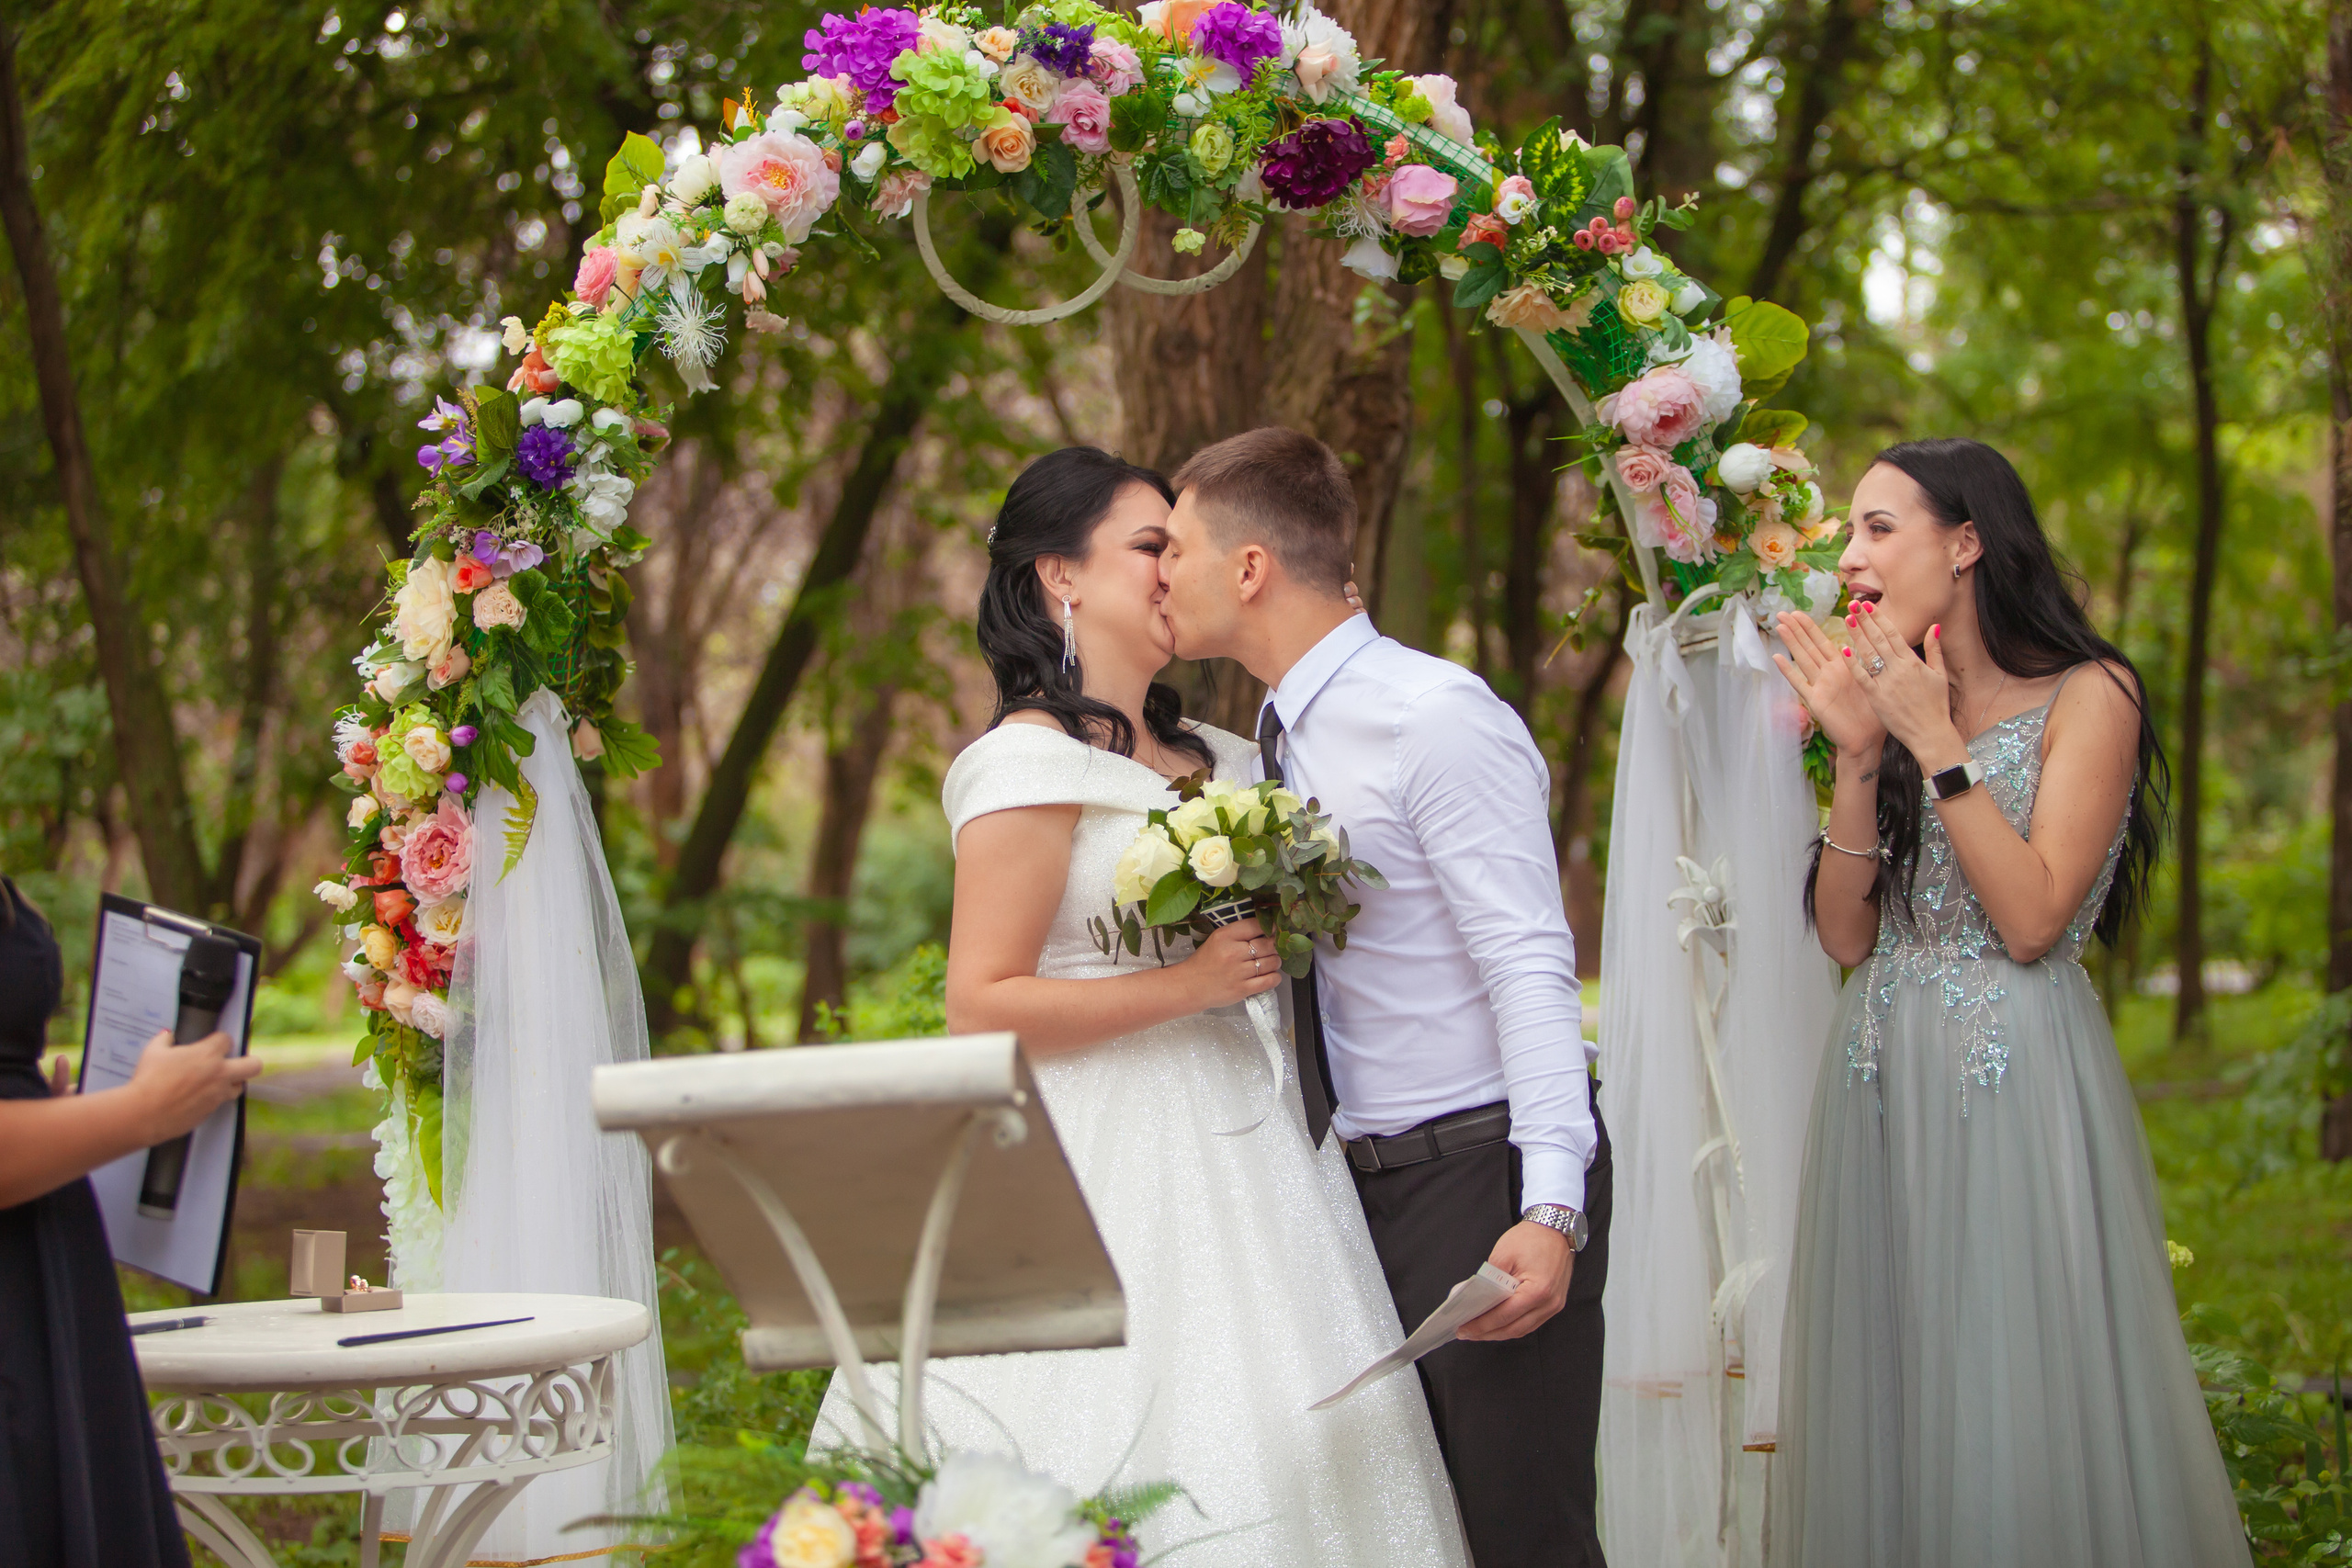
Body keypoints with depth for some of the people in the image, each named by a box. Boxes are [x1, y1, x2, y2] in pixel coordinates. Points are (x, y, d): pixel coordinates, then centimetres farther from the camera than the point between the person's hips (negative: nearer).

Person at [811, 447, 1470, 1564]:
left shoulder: (1209, 758, 15)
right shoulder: (1031, 763, -7)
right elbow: (980, 1004, -12)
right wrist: (1189, 986, -15)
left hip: (1226, 1158, 7)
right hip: (1113, 1174, -7)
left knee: (1277, 1456, 2)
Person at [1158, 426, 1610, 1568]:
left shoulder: (1438, 718, -14)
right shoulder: (1281, 745, 13)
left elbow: (1529, 970, -19)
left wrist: (1550, 1212, -26)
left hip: (1484, 1174, -8)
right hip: (1365, 1180, 9)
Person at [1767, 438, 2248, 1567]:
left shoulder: (2087, 697, -4)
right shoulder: (1892, 700, 12)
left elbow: (2032, 921, -15)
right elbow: (1847, 935, 5)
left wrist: (1936, 743, -14)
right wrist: (1859, 755, -5)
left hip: (2014, 1084, -6)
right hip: (1881, 1087, 6)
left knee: (2015, 1414, -2)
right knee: (1888, 1410, 8)